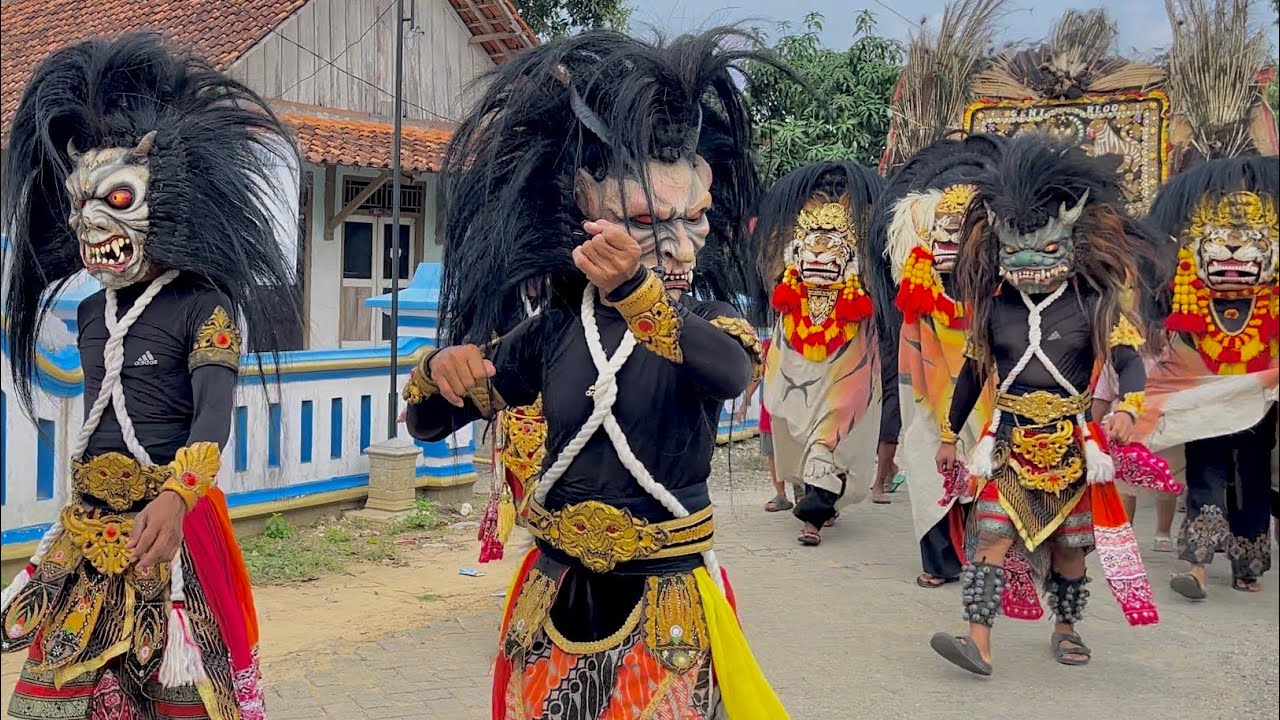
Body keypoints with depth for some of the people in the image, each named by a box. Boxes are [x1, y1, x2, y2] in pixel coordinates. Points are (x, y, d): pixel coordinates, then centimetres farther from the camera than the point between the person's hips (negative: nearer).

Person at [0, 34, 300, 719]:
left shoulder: (203, 306, -10)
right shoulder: (90, 313, 12)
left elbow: (214, 413, -23)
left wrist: (176, 496, -39)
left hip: (164, 520, -6)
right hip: (86, 530, 7)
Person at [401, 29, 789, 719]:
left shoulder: (709, 318, -9)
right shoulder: (555, 330, -2)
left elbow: (730, 374, -34)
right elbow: (427, 424, 3)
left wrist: (637, 293, -52)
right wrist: (438, 372, -21)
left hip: (663, 606, -2)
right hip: (553, 598, 3)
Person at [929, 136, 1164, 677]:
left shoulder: (1096, 303, -5)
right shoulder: (993, 306, 1)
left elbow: (1128, 360, -12)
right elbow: (972, 372, 10)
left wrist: (1126, 409, -34)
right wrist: (949, 435, 13)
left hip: (1070, 443, -1)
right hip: (1009, 444, 1)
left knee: (1068, 543, 11)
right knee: (992, 535, -10)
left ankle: (1065, 630, 31)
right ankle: (978, 641, -14)